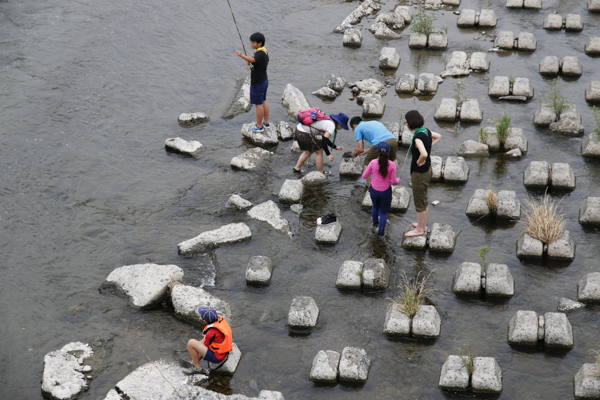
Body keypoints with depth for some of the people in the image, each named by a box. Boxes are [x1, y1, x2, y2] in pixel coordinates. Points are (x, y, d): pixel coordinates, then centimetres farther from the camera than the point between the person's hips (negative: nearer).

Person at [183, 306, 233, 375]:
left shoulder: (211, 332, -29)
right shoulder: (220, 319, -5)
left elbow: (204, 344, -10)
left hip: (216, 357, -9)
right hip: (224, 353, 9)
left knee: (191, 343, -11)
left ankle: (197, 368, 5)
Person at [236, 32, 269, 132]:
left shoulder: (260, 53, -25)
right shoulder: (264, 52, 6)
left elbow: (253, 60, -44)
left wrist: (241, 55, -55)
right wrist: (251, 63, 9)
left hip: (257, 83, -10)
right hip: (264, 80, 10)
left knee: (259, 104, -1)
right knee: (263, 101, 20)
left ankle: (259, 126, 8)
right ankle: (266, 122, 32)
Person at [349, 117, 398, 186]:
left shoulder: (357, 129, 17)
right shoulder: (374, 122, 37)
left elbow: (360, 149, 10)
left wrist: (354, 153, 33)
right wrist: (366, 151, 45)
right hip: (393, 139, 6)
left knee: (367, 162, 18)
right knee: (393, 159, 37)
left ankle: (368, 184, 20)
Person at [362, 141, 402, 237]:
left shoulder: (373, 163, -15)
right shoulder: (392, 165, -18)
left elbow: (364, 176, -4)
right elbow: (393, 181, -11)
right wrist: (398, 180, 12)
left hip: (374, 190, 2)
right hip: (386, 191, -2)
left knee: (375, 206, 31)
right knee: (383, 211, 20)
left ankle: (375, 224, 49)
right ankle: (381, 230, 24)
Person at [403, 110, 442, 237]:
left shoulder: (418, 137, -29)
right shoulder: (426, 131, -2)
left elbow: (424, 154, -44)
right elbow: (438, 136, 19)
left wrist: (418, 162, -23)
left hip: (419, 173, -9)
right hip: (427, 169, 9)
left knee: (419, 203, 8)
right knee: (424, 200, 24)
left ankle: (419, 230, 23)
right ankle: (423, 225, 39)